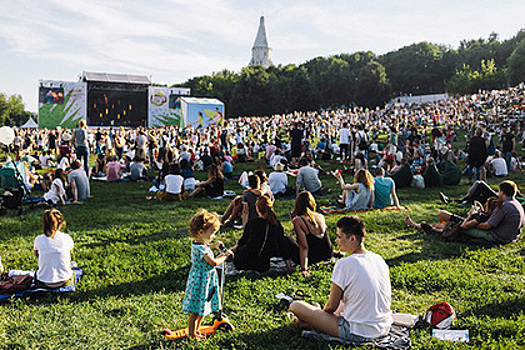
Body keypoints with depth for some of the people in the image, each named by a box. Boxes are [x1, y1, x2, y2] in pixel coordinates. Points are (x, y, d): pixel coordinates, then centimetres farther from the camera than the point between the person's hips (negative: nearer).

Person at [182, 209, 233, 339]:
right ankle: (191, 334, 18)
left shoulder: (198, 243, 3)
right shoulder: (200, 248, -28)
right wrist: (225, 256, -14)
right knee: (195, 312, 5)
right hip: (200, 283, -10)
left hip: (206, 282, 10)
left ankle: (196, 330, 38)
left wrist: (212, 245, 25)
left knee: (202, 310, 23)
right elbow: (214, 262, -28)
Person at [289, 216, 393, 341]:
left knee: (295, 306, -4)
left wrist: (322, 311, 14)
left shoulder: (344, 264, -18)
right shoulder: (379, 259, 3)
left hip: (358, 333, -8)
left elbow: (331, 305, -9)